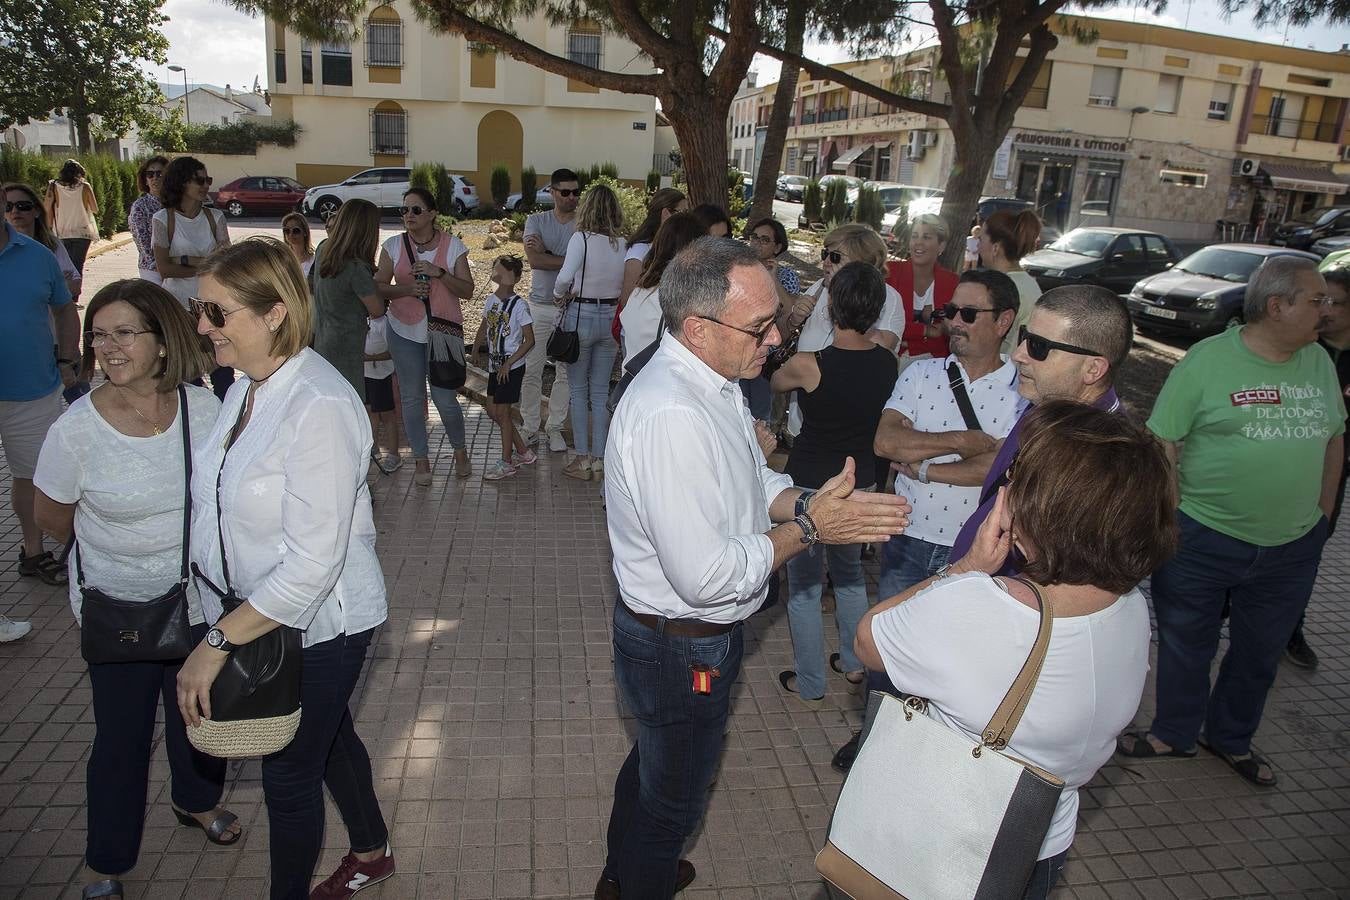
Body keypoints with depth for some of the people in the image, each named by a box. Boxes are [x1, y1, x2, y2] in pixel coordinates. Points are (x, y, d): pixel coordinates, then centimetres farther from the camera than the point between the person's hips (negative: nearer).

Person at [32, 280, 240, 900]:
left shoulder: (205, 408, -12)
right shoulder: (75, 430, -19)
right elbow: (52, 520, -2)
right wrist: (116, 550, 10)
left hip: (201, 598, 3)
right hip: (117, 607, -2)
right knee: (122, 736, 10)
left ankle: (197, 801, 52)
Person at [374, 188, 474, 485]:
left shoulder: (453, 245, -3)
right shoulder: (393, 246, 1)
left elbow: (467, 290, -6)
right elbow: (379, 288, 1)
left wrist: (439, 273, -20)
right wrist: (405, 288, -17)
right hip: (404, 331, 2)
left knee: (444, 398, -3)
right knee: (412, 397, 7)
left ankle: (460, 450, 23)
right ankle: (421, 460, 22)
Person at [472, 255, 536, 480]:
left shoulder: (519, 305, -15)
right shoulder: (491, 300, 5)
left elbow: (529, 340, -15)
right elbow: (484, 327, 21)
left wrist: (508, 363, -16)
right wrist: (475, 350, 13)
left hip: (512, 367, -7)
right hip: (495, 365, 7)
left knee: (502, 412, -2)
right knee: (492, 411, 11)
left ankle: (507, 462, 12)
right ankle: (523, 451, 25)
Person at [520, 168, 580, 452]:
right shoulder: (536, 221, 5)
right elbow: (534, 260, -11)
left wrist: (545, 254, -12)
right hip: (540, 305, 0)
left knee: (566, 372, 4)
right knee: (531, 370, 1)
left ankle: (555, 427, 16)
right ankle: (530, 427, 13)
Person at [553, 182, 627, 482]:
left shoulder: (582, 238, -12)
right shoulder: (624, 244, 1)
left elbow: (565, 277, -21)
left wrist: (559, 295, -2)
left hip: (581, 315, -4)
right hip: (611, 317, 4)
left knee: (578, 390, 8)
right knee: (601, 391, 12)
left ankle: (582, 459, 11)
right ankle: (599, 460, 17)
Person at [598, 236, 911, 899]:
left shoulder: (708, 381, -3)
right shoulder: (670, 417, -35)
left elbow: (754, 484, 8)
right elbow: (707, 576, -33)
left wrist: (807, 502, -12)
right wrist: (810, 527, -23)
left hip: (667, 634, 10)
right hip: (683, 649, -10)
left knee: (652, 764, 32)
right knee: (673, 799, 17)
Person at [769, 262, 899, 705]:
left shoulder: (808, 365, -23)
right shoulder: (889, 364, -10)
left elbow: (776, 382, 0)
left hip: (809, 487, -5)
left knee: (803, 586, 12)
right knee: (850, 574, 27)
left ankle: (810, 685, 26)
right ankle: (856, 662, 43)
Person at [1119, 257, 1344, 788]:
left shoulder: (1319, 361, 4)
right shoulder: (1208, 359, -12)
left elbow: (1333, 439, 15)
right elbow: (1161, 441, -11)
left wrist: (1322, 514, 12)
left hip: (1291, 548, 5)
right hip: (1201, 541, -5)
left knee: (1260, 654, 20)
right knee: (1186, 646, 13)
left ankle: (1231, 738, 42)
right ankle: (1174, 734, 36)